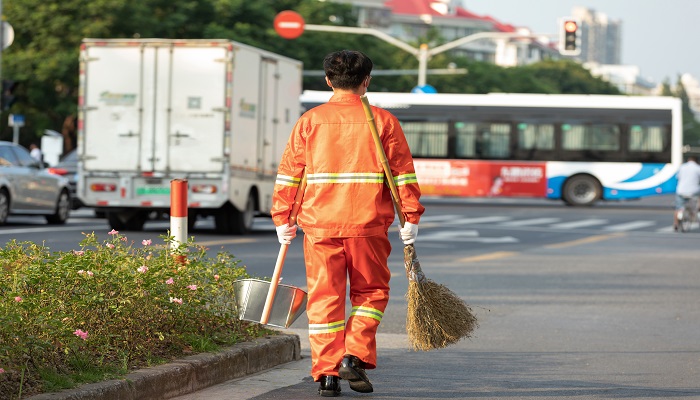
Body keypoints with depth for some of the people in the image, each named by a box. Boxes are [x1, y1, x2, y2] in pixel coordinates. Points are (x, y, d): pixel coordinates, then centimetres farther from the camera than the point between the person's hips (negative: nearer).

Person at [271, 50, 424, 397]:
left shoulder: (310, 121, 5)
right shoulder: (382, 121, 2)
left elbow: (288, 173, 4)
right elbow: (404, 173, 0)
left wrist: (282, 218, 9)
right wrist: (411, 218, 4)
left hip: (319, 224, 1)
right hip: (368, 225, -1)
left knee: (324, 297, 6)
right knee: (370, 292, 14)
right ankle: (355, 356, -2)